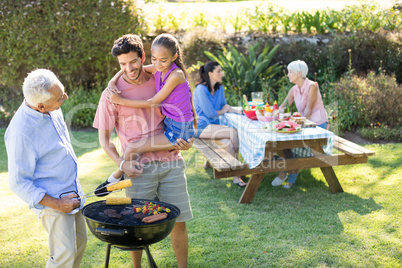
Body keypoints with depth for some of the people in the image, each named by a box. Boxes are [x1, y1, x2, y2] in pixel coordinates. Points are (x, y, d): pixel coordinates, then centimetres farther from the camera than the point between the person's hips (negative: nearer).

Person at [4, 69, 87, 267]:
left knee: (79, 242, 17)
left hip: (71, 191, 8)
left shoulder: (52, 109, -2)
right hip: (51, 199, -8)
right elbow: (18, 183, -19)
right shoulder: (21, 133, -27)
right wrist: (56, 204, -19)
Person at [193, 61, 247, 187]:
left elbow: (224, 106, 20)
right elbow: (210, 113, -15)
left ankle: (235, 176, -21)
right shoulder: (201, 89, -13)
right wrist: (223, 110, 3)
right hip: (201, 127, -6)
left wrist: (236, 110, 0)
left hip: (213, 125, 6)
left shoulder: (220, 88, 11)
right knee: (232, 131, -25)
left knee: (228, 143, -26)